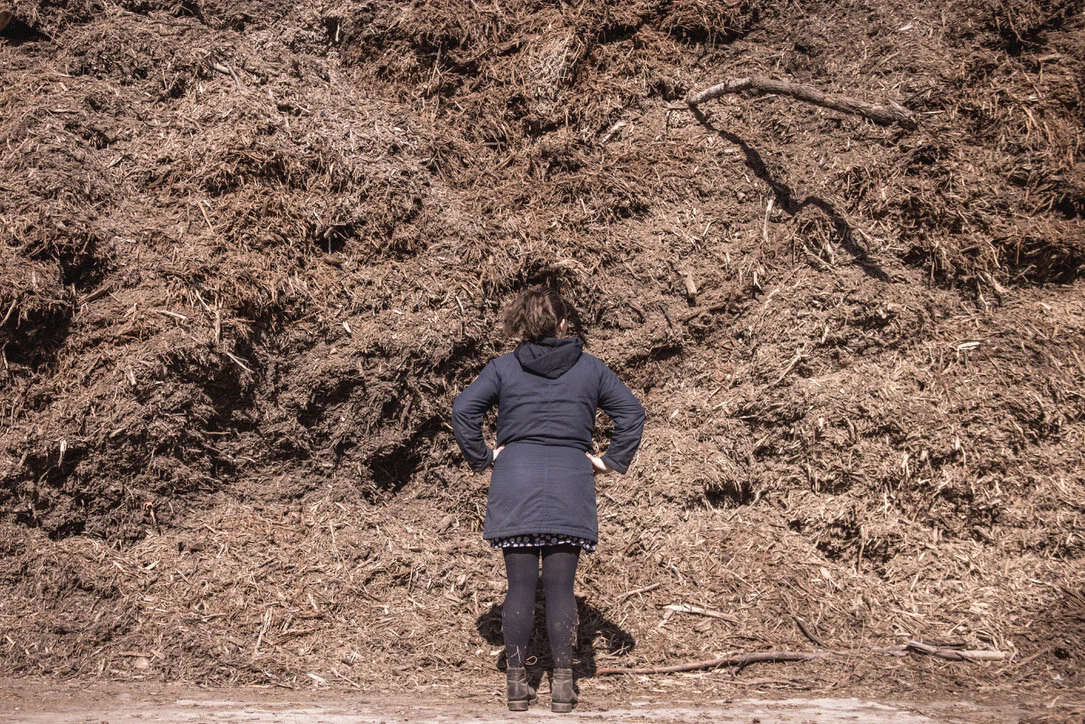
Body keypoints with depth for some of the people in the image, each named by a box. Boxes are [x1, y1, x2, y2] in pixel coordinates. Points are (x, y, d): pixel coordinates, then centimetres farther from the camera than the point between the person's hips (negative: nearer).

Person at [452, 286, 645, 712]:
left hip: (515, 482, 0)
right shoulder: (589, 368, 8)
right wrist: (611, 462, 7)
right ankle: (562, 684, 5)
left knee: (520, 586, 4)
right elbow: (632, 413, 4)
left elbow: (463, 410, -2)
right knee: (560, 586, 3)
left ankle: (516, 683, 7)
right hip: (570, 483, 0)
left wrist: (482, 458, 6)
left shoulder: (504, 367, 6)